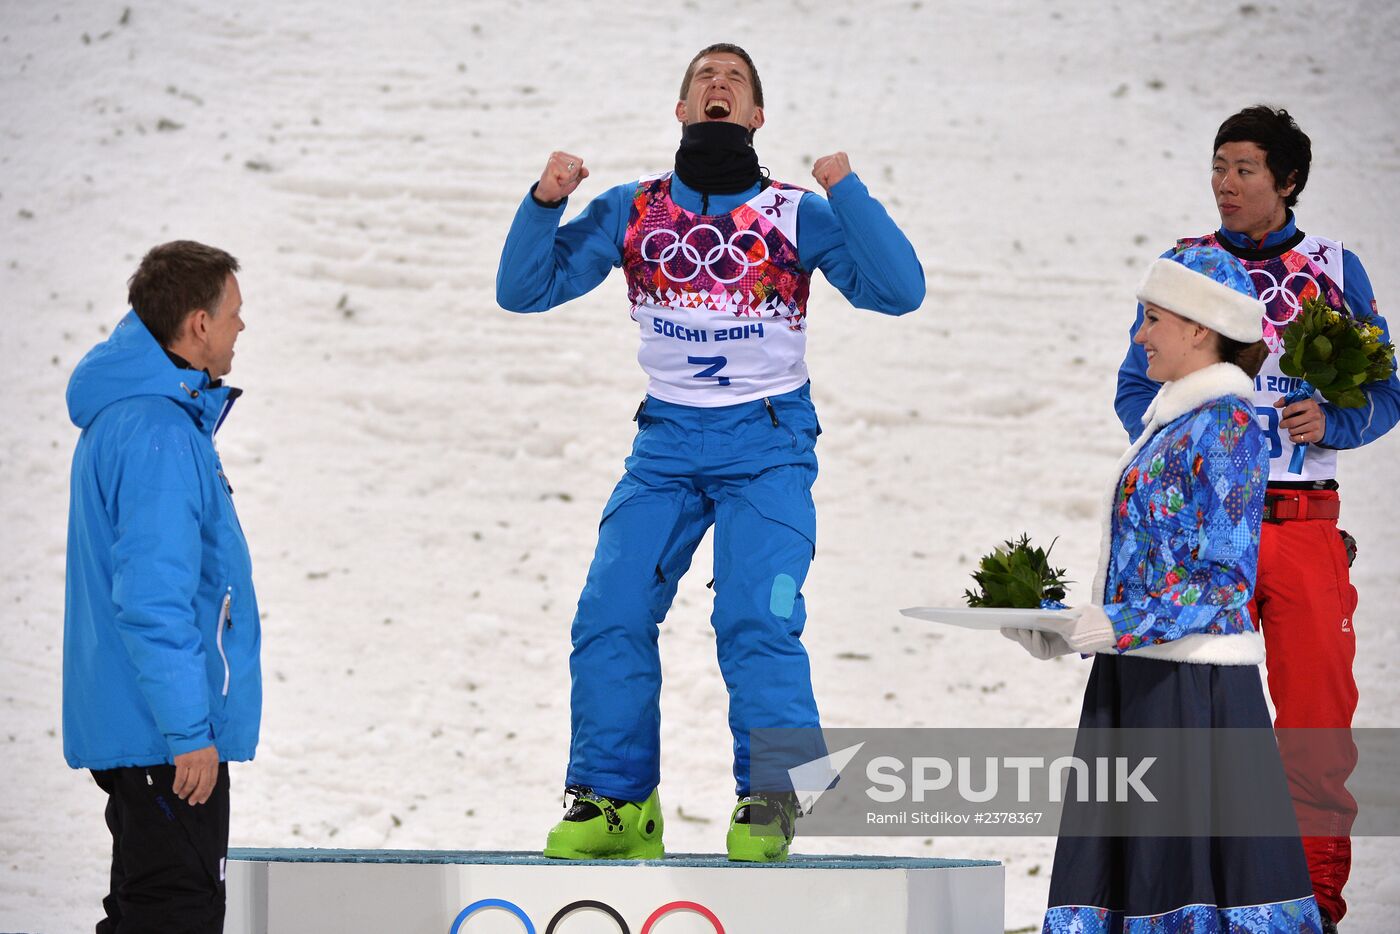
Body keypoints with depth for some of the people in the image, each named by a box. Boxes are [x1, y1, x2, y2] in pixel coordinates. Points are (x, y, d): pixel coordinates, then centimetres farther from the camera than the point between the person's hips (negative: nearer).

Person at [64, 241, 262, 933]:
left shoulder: (124, 417, 14)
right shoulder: (159, 434, -19)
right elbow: (152, 601, -24)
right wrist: (190, 731, -23)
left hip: (127, 726, 11)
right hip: (165, 738, -11)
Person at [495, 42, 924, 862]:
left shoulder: (796, 215, 1)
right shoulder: (631, 212, 7)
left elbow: (899, 291, -9)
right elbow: (523, 290, 6)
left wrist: (845, 191, -17)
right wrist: (544, 203, -10)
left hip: (767, 447, -3)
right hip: (667, 444, 3)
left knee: (756, 619, -17)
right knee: (611, 615, -8)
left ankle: (772, 803, -6)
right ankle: (615, 801, 2)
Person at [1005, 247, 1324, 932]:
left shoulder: (1226, 425, -11)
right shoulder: (1169, 423, 16)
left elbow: (1225, 580, -16)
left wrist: (1125, 625, -24)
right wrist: (1066, 634, 13)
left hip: (1192, 685, -9)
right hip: (1135, 679, 9)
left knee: (1191, 862, -7)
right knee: (1126, 866, 6)